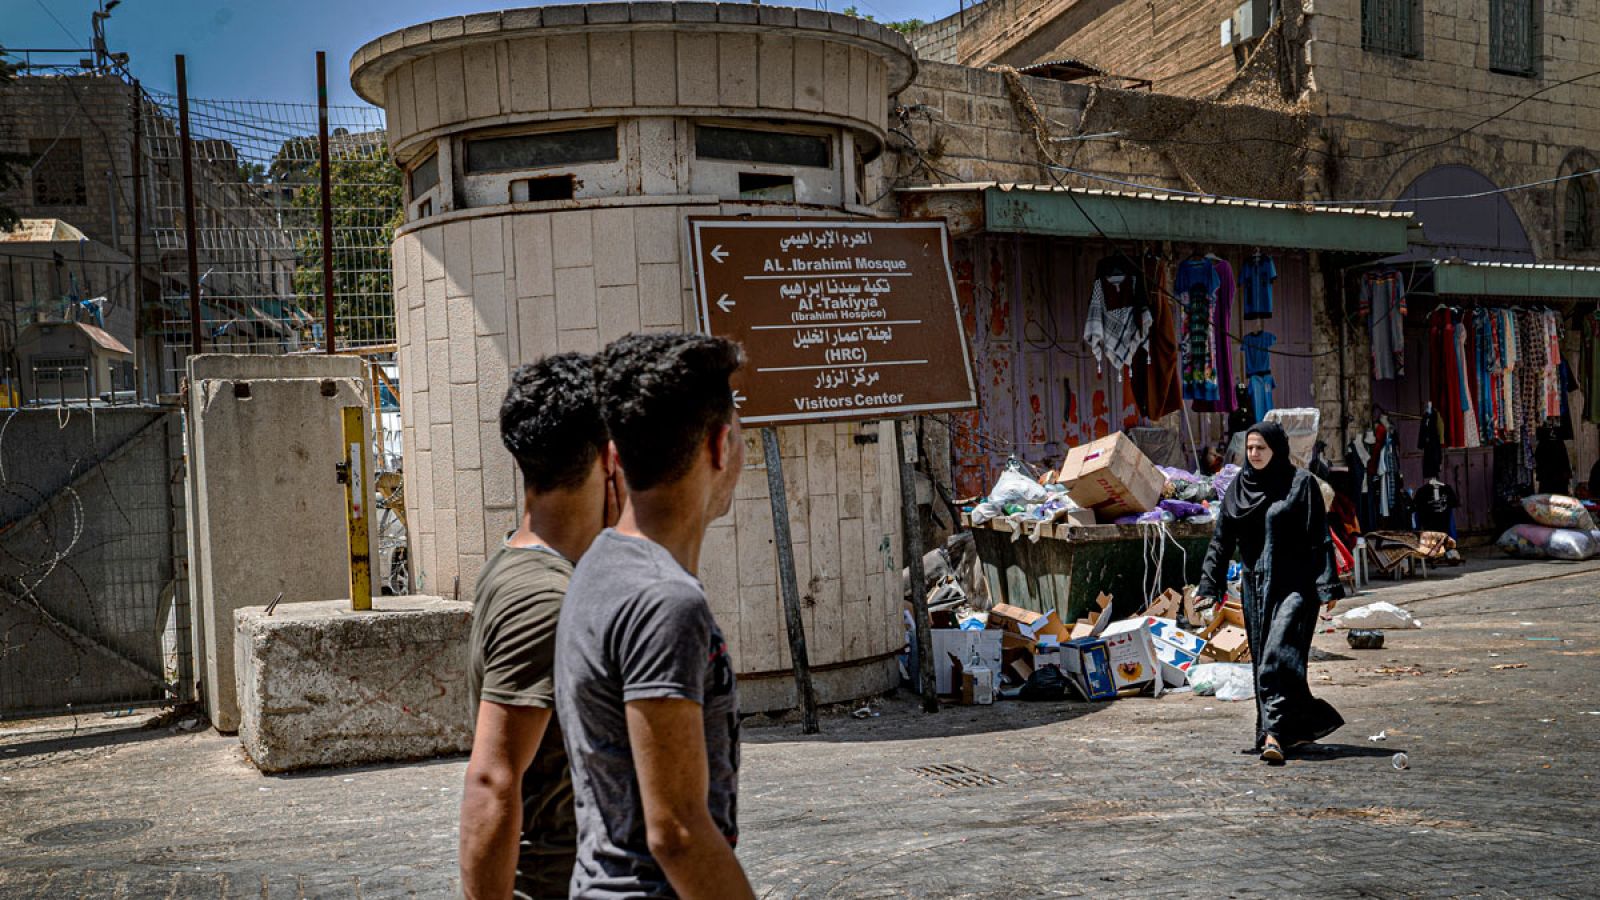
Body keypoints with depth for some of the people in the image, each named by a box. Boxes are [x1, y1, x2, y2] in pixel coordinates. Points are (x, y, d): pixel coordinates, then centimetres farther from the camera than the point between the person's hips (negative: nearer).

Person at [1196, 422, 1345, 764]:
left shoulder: (1301, 483, -4)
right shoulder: (1239, 487, 10)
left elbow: (1320, 538, -7)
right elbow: (1222, 540, 11)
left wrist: (1326, 586, -14)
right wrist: (1210, 586, 6)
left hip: (1293, 584, -6)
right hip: (1256, 585, 6)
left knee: (1279, 654, -15)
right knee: (1262, 658, 7)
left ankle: (1274, 732, -17)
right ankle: (1302, 725, 19)